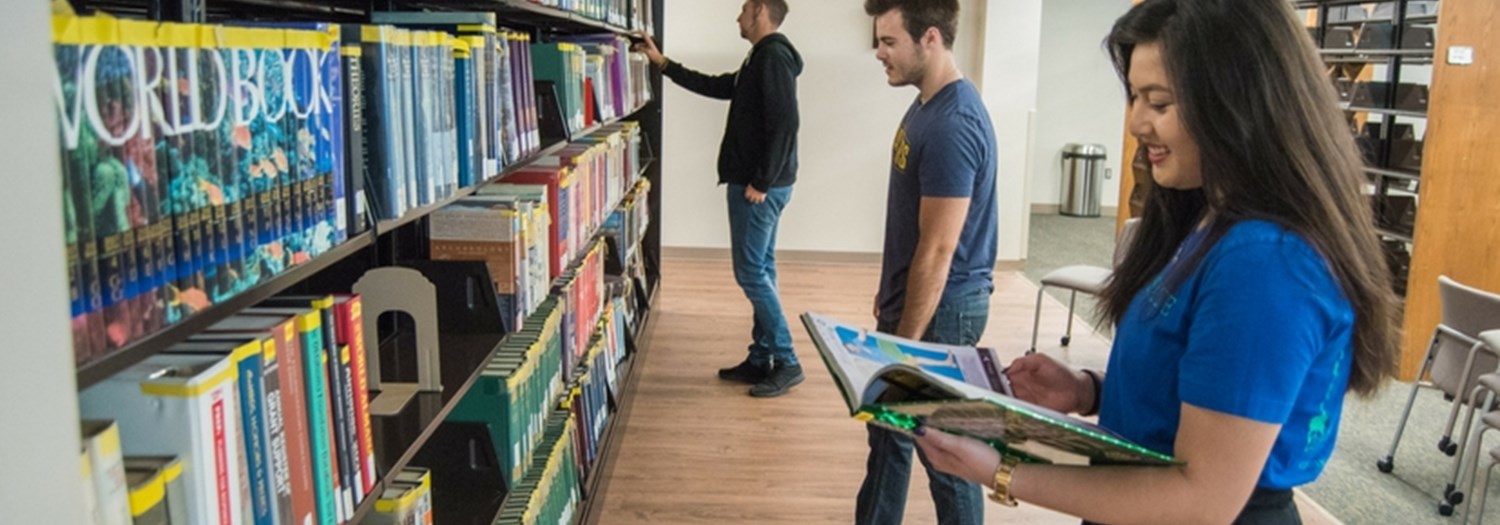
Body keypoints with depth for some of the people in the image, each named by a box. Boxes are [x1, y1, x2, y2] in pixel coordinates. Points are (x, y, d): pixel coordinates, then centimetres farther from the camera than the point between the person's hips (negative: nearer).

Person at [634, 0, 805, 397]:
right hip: (757, 183, 10)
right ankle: (760, 360, 18)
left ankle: (786, 363, -2)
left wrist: (761, 182, -22)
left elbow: (784, 123, -23)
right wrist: (662, 62, 26)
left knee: (751, 272, -7)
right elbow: (714, 86, 28)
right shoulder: (761, 59, 18)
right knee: (760, 271, 11)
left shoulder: (774, 56, -14)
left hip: (760, 187, -10)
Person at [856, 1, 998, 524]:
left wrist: (906, 342, -19)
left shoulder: (952, 124, -24)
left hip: (941, 309, -10)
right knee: (888, 429, 20)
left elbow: (938, 250, -24)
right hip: (913, 297, 10)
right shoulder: (926, 105, 7)